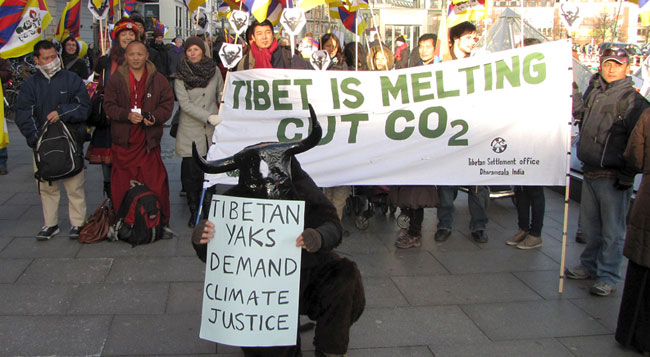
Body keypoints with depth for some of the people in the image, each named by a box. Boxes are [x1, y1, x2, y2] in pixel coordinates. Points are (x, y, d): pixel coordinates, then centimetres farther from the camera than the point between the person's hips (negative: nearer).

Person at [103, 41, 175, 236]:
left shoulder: (158, 80, 5)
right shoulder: (116, 79, 6)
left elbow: (167, 105, 4)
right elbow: (109, 105, 3)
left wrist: (154, 117, -15)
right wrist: (127, 115, -14)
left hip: (149, 140, -1)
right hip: (123, 141, 1)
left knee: (156, 183, -1)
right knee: (122, 185, 5)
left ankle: (161, 222, 11)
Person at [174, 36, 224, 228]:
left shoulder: (214, 70, 7)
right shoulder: (181, 75, -1)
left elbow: (222, 93, 17)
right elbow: (185, 104, -9)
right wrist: (209, 117, -18)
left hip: (213, 129, 2)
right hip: (190, 131, -2)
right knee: (191, 172, -3)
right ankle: (194, 211, 10)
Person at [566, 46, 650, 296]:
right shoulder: (592, 93, 9)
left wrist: (627, 174, -12)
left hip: (614, 178, -6)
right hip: (590, 173, 6)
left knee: (612, 231, 2)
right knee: (589, 226, 16)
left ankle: (608, 277, 13)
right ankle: (589, 266, 32)